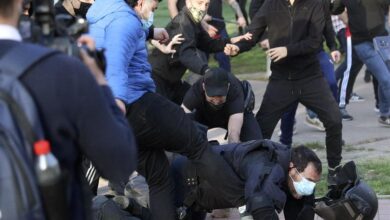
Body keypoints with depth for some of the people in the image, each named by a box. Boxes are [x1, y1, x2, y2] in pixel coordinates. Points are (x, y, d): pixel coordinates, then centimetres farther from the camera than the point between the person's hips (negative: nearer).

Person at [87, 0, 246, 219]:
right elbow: (116, 60, -30)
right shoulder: (125, 20, -11)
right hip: (138, 105, -10)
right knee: (198, 144, 2)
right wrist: (117, 98, -45)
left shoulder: (99, 21, 22)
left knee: (158, 176, 12)